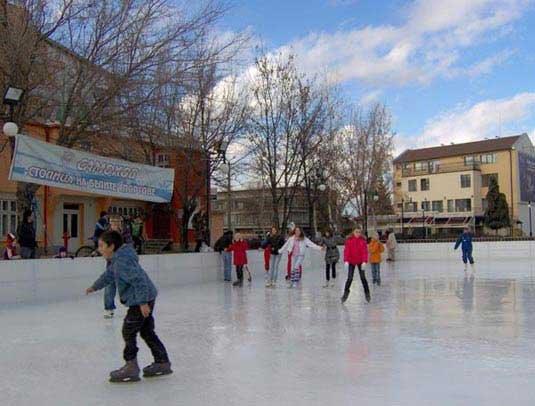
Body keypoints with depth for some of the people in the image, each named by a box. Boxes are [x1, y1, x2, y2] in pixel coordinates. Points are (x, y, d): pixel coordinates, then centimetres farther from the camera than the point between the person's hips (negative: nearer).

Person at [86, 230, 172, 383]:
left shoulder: (123, 260, -23)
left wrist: (142, 302, -28)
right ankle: (162, 362, 26)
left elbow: (139, 280, -27)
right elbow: (109, 275, 30)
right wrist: (95, 287, 39)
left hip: (140, 301, -11)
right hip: (146, 299, 11)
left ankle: (131, 367, 3)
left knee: (128, 331, -3)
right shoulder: (115, 259, 11)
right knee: (147, 331, 17)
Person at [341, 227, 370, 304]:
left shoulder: (363, 240, -4)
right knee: (350, 278, -2)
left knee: (363, 278, 2)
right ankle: (346, 293, 12)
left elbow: (365, 251, -8)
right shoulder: (349, 240, -6)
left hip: (360, 262, 0)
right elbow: (346, 250, -10)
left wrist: (364, 261, -19)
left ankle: (367, 293, 13)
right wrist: (346, 260, -20)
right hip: (351, 262, 0)